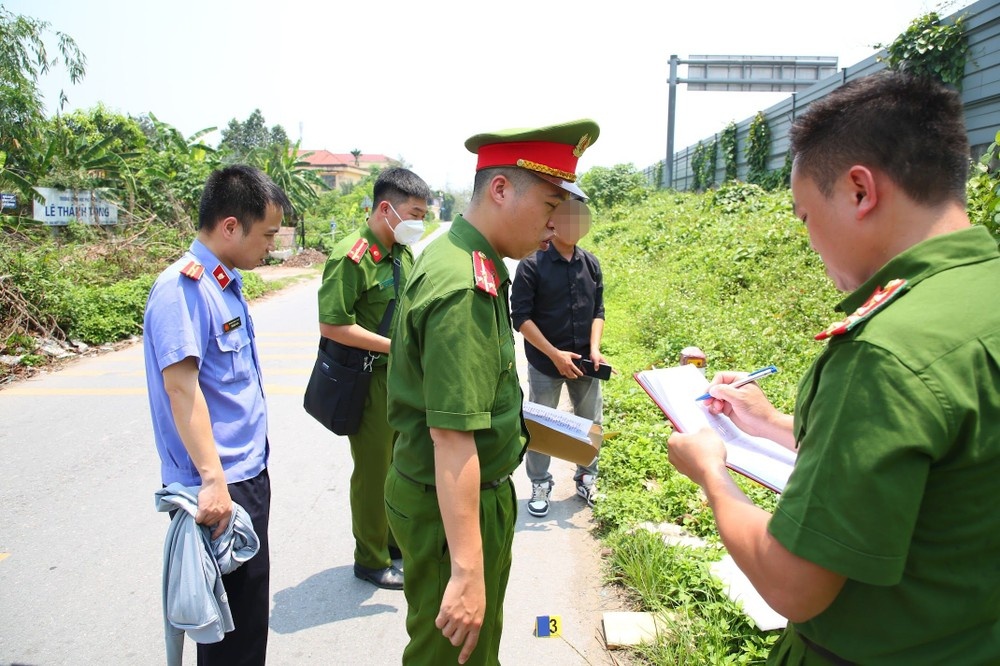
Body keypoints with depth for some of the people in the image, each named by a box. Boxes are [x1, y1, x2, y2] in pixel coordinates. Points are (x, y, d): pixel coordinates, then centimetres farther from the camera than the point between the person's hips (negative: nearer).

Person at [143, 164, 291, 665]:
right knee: (230, 621, 4)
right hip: (220, 487, -9)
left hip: (250, 473, 9)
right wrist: (213, 478, -27)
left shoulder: (226, 284, 10)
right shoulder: (183, 288, -18)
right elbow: (179, 384, -24)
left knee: (251, 606, 21)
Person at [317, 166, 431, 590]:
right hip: (368, 377, -8)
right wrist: (395, 345, -22)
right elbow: (332, 325, -23)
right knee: (373, 469, 5)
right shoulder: (352, 257, -19)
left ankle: (394, 539, 39)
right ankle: (371, 560, 23)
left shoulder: (403, 252, 8)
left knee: (400, 463, 19)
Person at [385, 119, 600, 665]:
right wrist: (467, 571, -32)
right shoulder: (465, 287, -29)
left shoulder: (454, 255, 4)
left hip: (477, 492, 10)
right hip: (451, 509, -10)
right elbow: (452, 437, -33)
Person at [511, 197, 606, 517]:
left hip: (584, 362, 4)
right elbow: (521, 317, -12)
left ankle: (586, 478, 33)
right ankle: (540, 485, 25)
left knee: (590, 422, 13)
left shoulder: (591, 263, 3)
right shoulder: (532, 265, -10)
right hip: (545, 363, -4)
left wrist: (594, 349, -6)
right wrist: (555, 354, -15)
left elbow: (598, 310, 8)